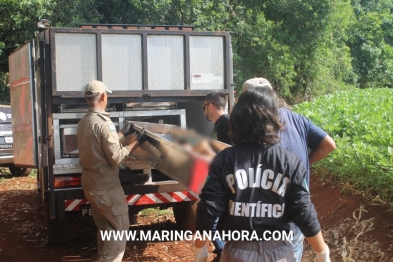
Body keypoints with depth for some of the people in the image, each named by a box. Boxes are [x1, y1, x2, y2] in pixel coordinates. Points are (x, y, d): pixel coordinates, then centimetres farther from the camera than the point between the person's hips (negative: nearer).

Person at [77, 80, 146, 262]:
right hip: (106, 186, -9)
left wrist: (122, 134, 24)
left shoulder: (83, 122, 6)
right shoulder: (103, 123, -21)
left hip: (90, 184, 9)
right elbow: (116, 157, -21)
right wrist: (135, 143, -9)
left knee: (104, 227, 20)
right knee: (120, 227, 3)